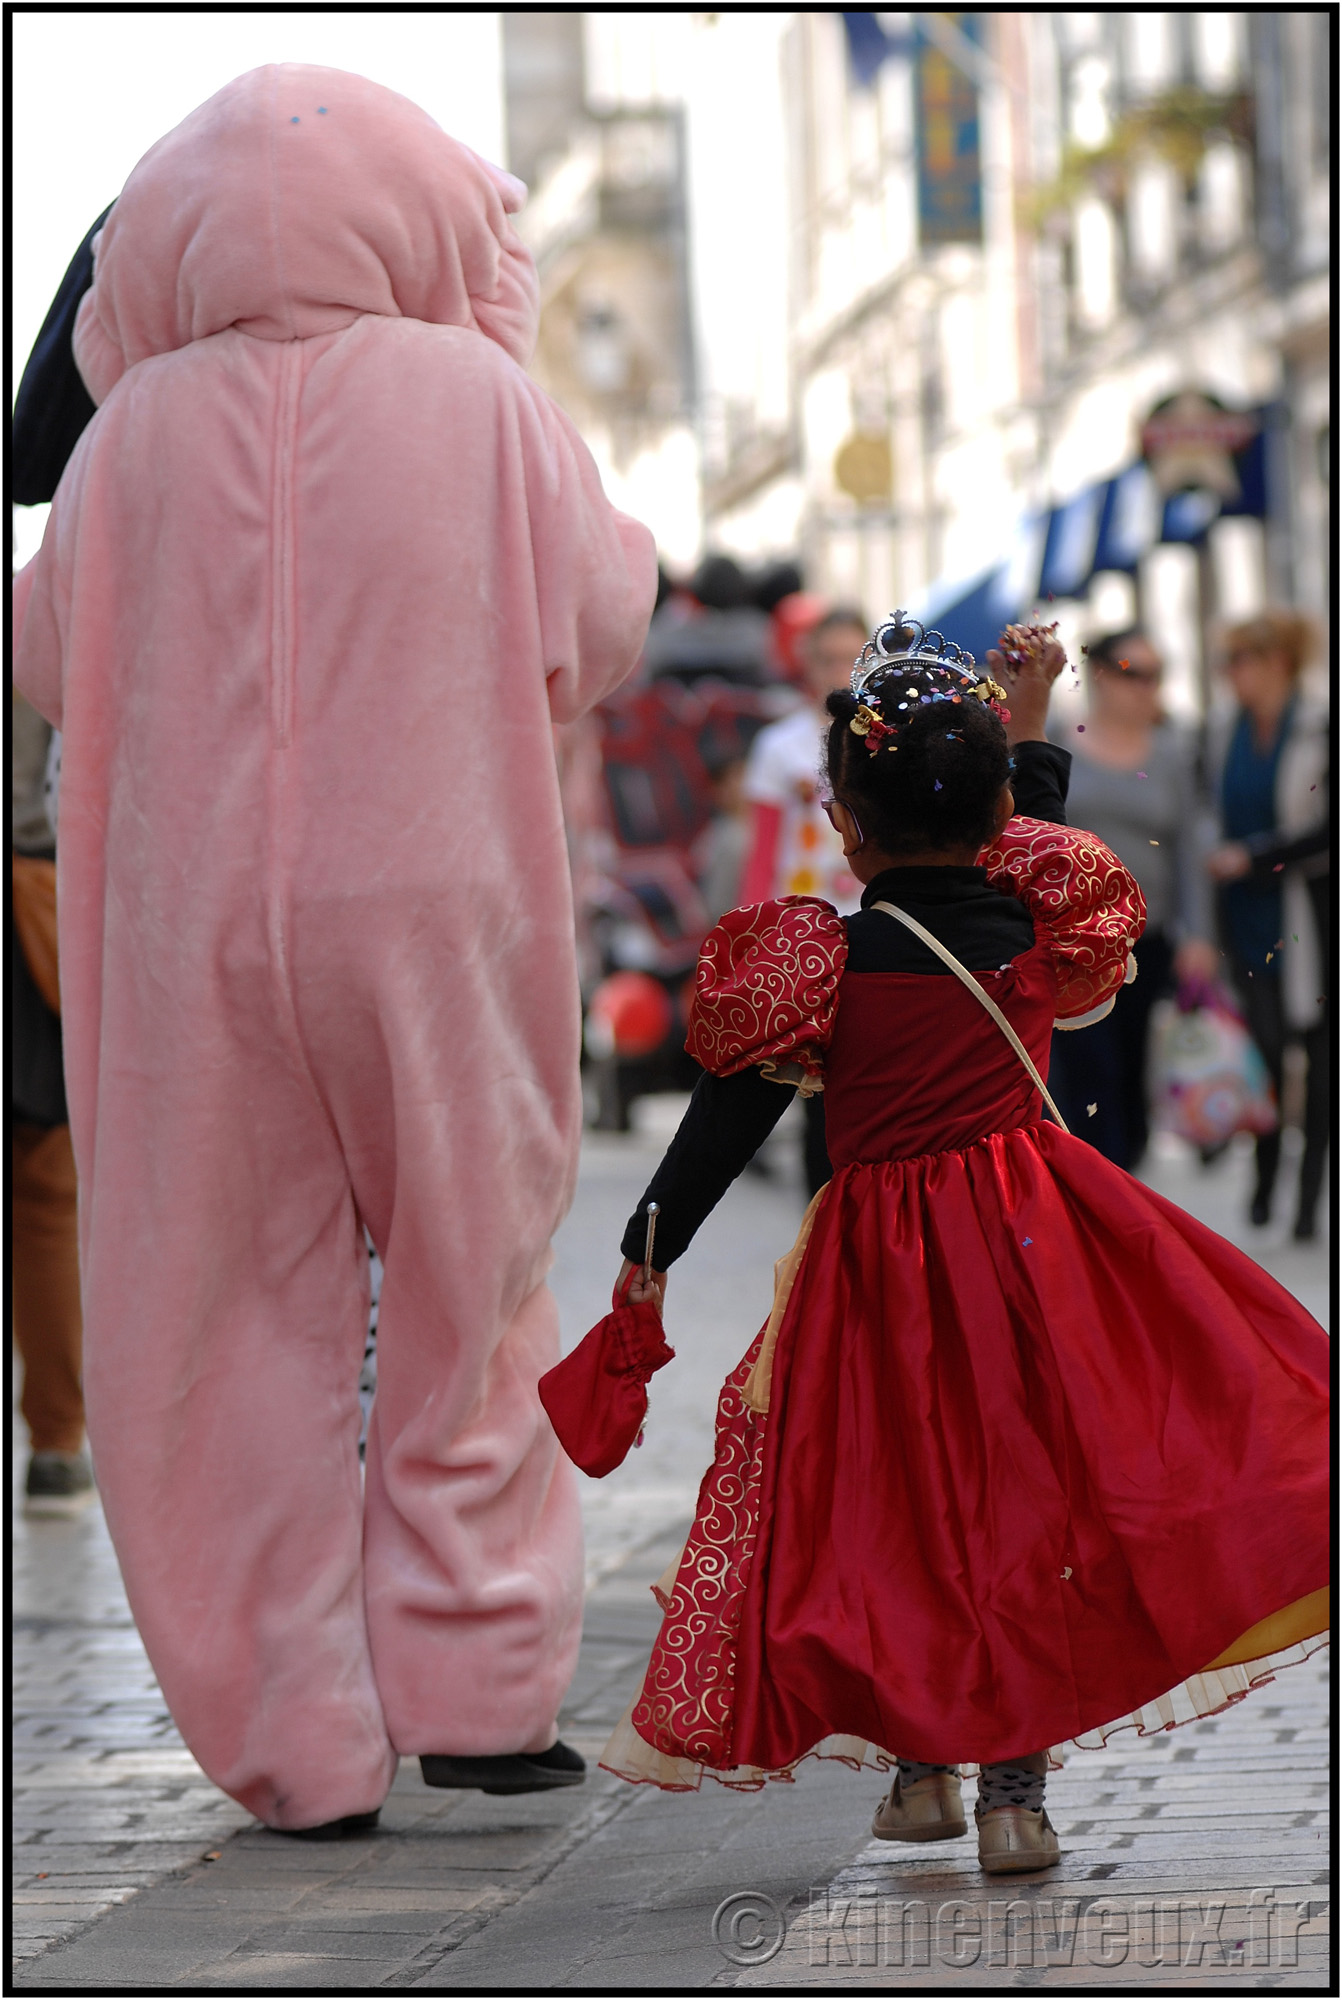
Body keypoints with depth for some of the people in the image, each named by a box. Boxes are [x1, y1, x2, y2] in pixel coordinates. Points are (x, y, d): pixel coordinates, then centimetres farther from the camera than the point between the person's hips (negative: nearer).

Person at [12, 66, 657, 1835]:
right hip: (442, 910, 0)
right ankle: (470, 1683, 13)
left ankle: (303, 1744, 8)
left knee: (241, 1324, 8)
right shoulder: (483, 401, -5)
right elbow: (599, 627, 3)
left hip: (197, 933, 1)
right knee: (463, 1299, 14)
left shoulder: (145, 429, -2)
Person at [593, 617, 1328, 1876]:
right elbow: (1031, 860, 25)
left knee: (892, 1505, 13)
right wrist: (1024, 733, 31)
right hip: (1039, 1247, 2)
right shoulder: (1040, 934, -1)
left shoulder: (821, 966, -8)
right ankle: (1015, 1788, 2)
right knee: (1033, 1498, 5)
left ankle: (918, 1763, 14)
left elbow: (728, 1114, -2)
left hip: (882, 1269, -1)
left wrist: (652, 1245, 8)